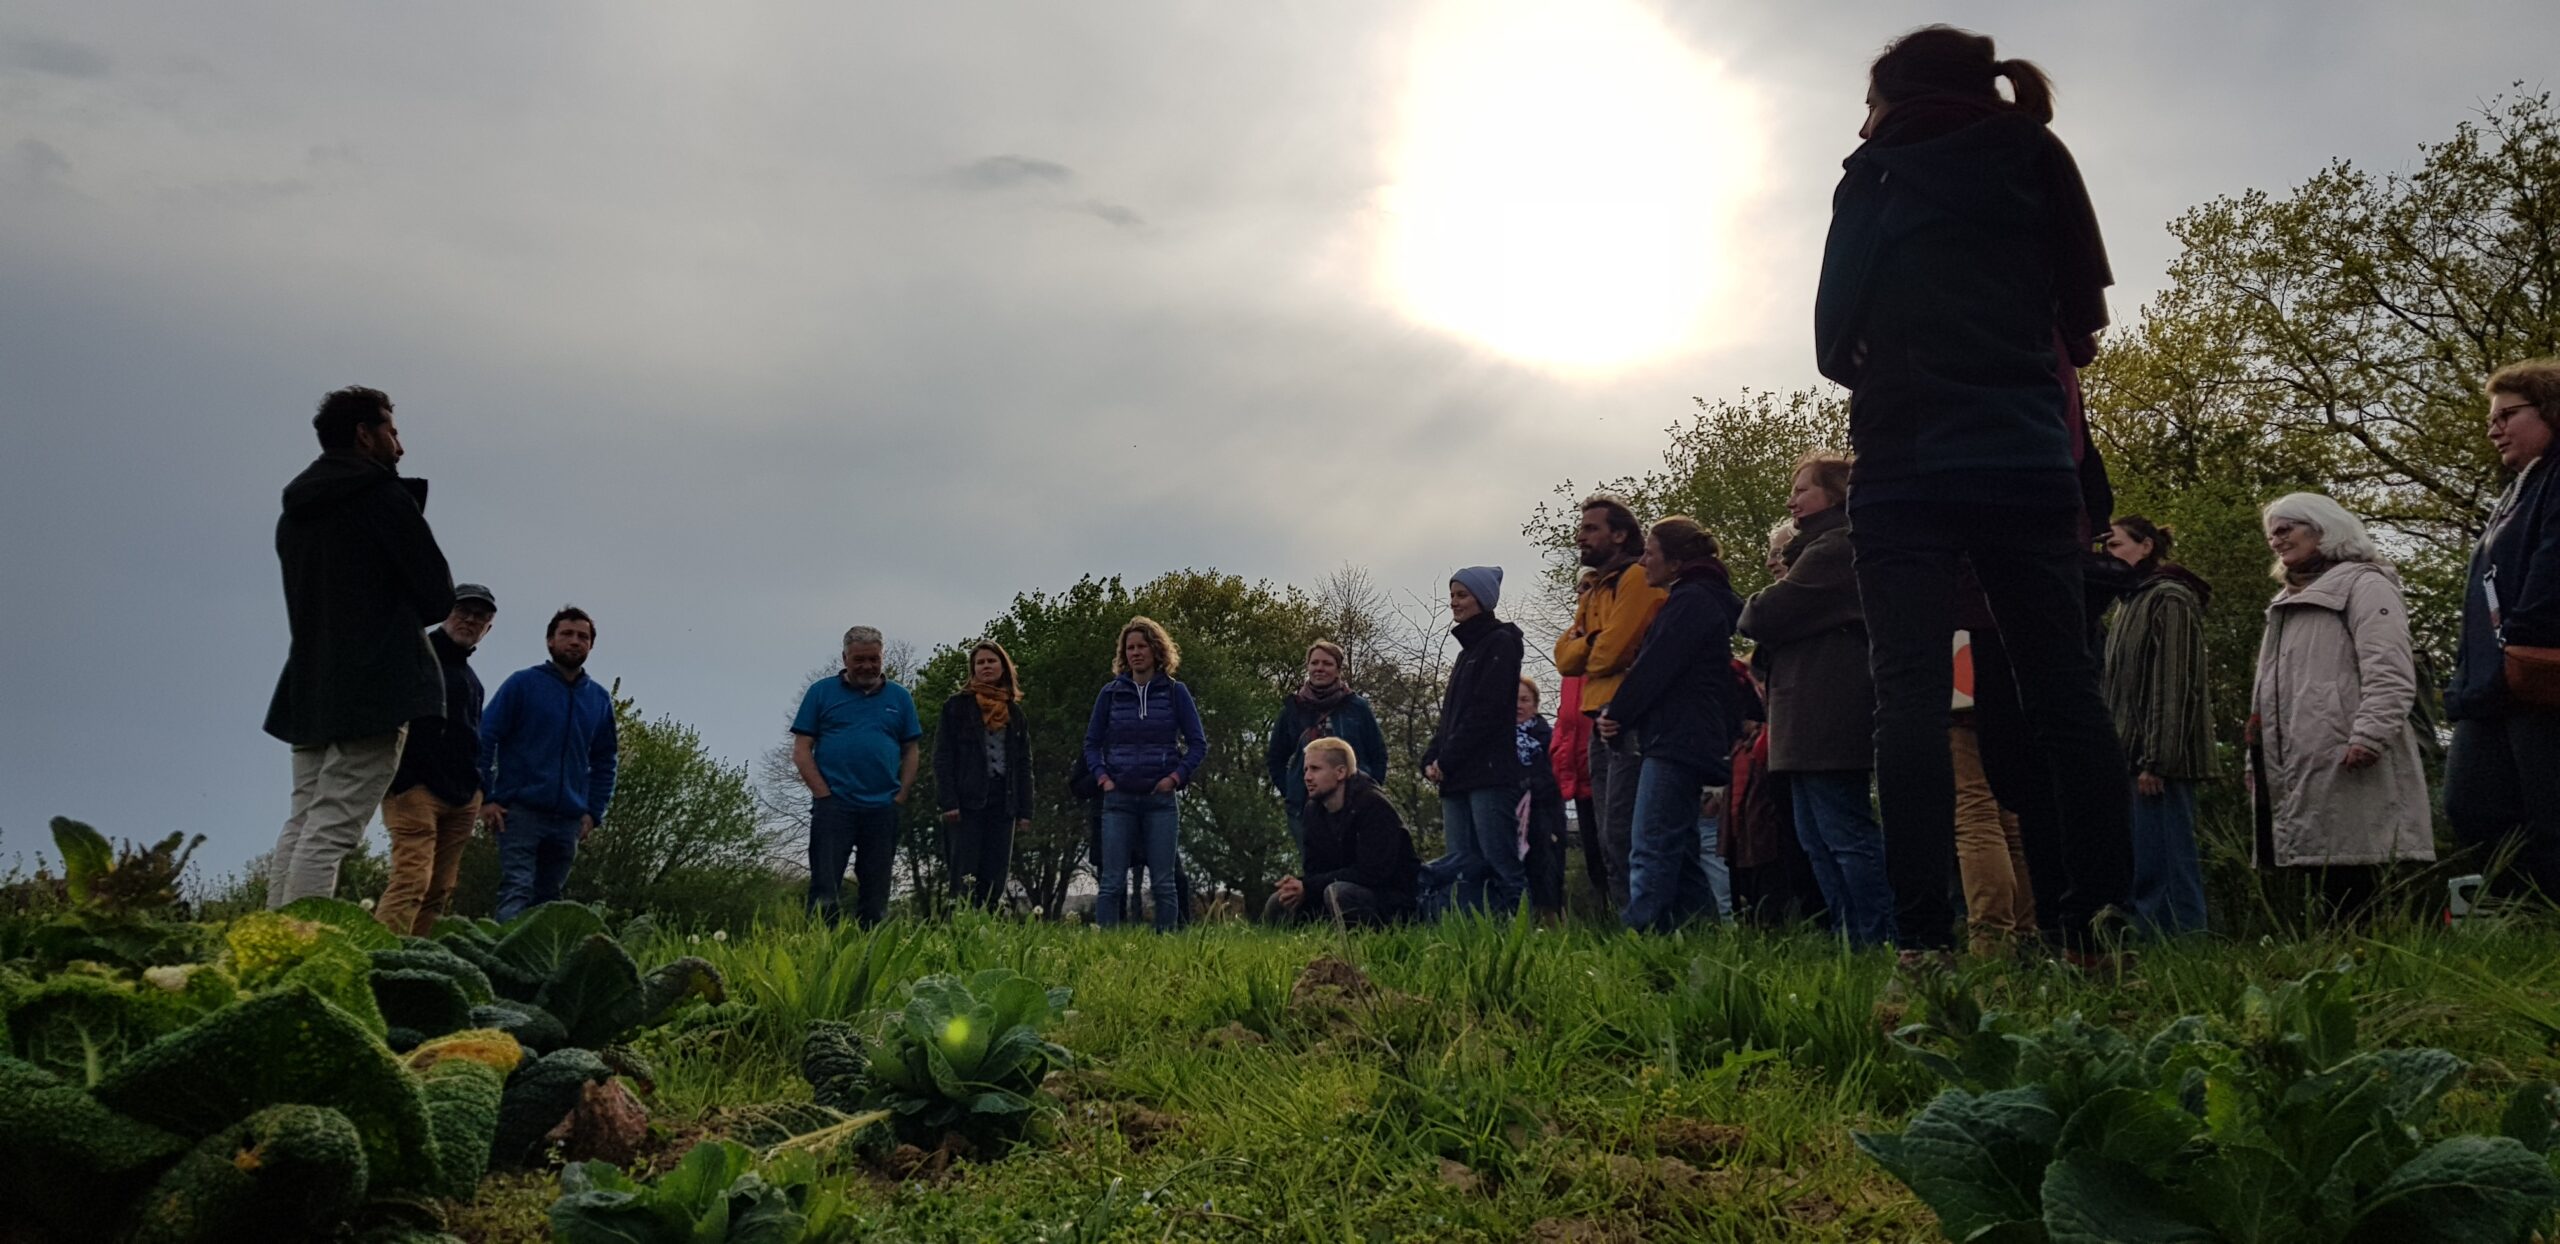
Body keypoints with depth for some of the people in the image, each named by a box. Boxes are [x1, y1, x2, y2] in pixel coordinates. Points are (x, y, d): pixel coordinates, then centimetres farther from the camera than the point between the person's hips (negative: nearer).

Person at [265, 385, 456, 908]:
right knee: (330, 830, -12)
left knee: (301, 824, 9)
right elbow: (439, 597, -6)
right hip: (375, 691, -8)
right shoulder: (384, 497, -6)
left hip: (309, 688, 8)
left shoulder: (295, 509, 19)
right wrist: (403, 613, 14)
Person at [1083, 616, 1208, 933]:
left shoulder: (1175, 692, 4)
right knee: (1111, 882, -2)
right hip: (1118, 800, 1)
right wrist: (1101, 777, -2)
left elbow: (1198, 744, 5)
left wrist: (1176, 777, -7)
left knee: (1163, 882, 1)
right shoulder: (1111, 693, 7)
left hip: (1161, 799, -1)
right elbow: (1092, 743, 13)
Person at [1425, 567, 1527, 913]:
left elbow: (1487, 712, -12)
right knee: (1464, 867, 3)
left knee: (1501, 863, -11)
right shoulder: (1467, 652, 24)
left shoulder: (1500, 643, -2)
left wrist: (1446, 760, -12)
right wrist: (1431, 759, 6)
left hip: (1490, 774, -9)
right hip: (1456, 780, 9)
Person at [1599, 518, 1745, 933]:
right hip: (1690, 743, 11)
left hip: (1676, 742, -11)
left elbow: (1655, 668, -15)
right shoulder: (1698, 598, 22)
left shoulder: (1691, 601, -11)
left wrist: (1617, 716, -5)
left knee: (1651, 852, -14)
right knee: (1680, 852, 12)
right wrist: (1620, 716, 14)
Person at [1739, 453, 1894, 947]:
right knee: (1816, 836, 10)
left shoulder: (1834, 547, -11)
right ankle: (1850, 935, 12)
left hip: (1825, 717, -11)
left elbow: (1767, 617, -15)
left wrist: (1753, 607, 5)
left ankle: (1880, 940, -8)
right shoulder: (1825, 547, 24)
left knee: (1844, 832, -10)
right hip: (1814, 719, 11)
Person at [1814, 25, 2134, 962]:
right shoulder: (2039, 162, 12)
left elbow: (1834, 338, 6)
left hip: (1906, 465, -2)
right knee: (2065, 686, 2)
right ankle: (2100, 922, -5)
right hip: (2030, 458, 2)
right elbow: (2083, 319, 12)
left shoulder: (1877, 177, 6)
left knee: (1911, 693, -6)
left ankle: (1925, 935, -13)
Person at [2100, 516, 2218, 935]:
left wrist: (2156, 759, -19)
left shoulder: (2171, 600, -5)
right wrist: (2126, 758, 14)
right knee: (2140, 871, 7)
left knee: (2157, 867, -10)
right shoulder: (2131, 603, 22)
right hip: (2130, 758, 9)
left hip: (2160, 762, -9)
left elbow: (2176, 687, -13)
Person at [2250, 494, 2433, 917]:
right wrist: (2259, 755, 23)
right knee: (2328, 885, 4)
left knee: (2355, 889, -13)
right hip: (2299, 771, 8)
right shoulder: (2289, 601, 28)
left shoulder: (2363, 585, 1)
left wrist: (2369, 735, -24)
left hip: (2348, 767, -8)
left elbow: (2389, 674, -13)